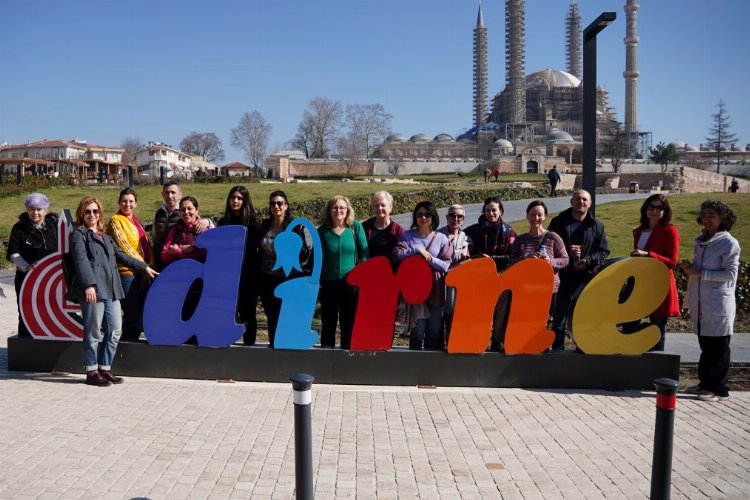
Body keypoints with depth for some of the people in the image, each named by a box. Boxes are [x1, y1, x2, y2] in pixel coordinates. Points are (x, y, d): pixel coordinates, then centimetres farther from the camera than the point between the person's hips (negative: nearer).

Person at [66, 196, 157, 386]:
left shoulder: (105, 237, 27)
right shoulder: (79, 235, 4)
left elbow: (121, 256, 33)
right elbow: (81, 261, -10)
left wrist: (144, 267, 31)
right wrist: (89, 284, -22)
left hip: (111, 290, 7)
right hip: (93, 290, -7)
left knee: (115, 330, 5)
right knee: (94, 331, -3)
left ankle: (105, 369, 16)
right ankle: (92, 372, 6)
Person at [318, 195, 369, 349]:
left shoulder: (356, 227, -3)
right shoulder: (322, 231, -1)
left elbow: (364, 253, -1)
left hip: (350, 284, 0)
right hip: (328, 283, 1)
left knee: (349, 321, 8)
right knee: (328, 321, 10)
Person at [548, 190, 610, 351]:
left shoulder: (597, 226, 9)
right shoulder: (558, 222, 6)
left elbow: (604, 251, 6)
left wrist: (588, 261, -11)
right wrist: (566, 250, -12)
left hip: (587, 277, 1)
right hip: (563, 275, 0)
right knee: (560, 313, 4)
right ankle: (557, 347, 13)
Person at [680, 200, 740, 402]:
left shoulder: (729, 243, -10)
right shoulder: (701, 241, 12)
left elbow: (730, 273, -15)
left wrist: (700, 273, -19)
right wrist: (689, 268, 0)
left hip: (719, 304, -7)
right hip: (700, 303, 7)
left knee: (718, 347, 2)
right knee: (705, 345, 15)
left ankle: (719, 389, 11)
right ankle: (706, 383, 26)